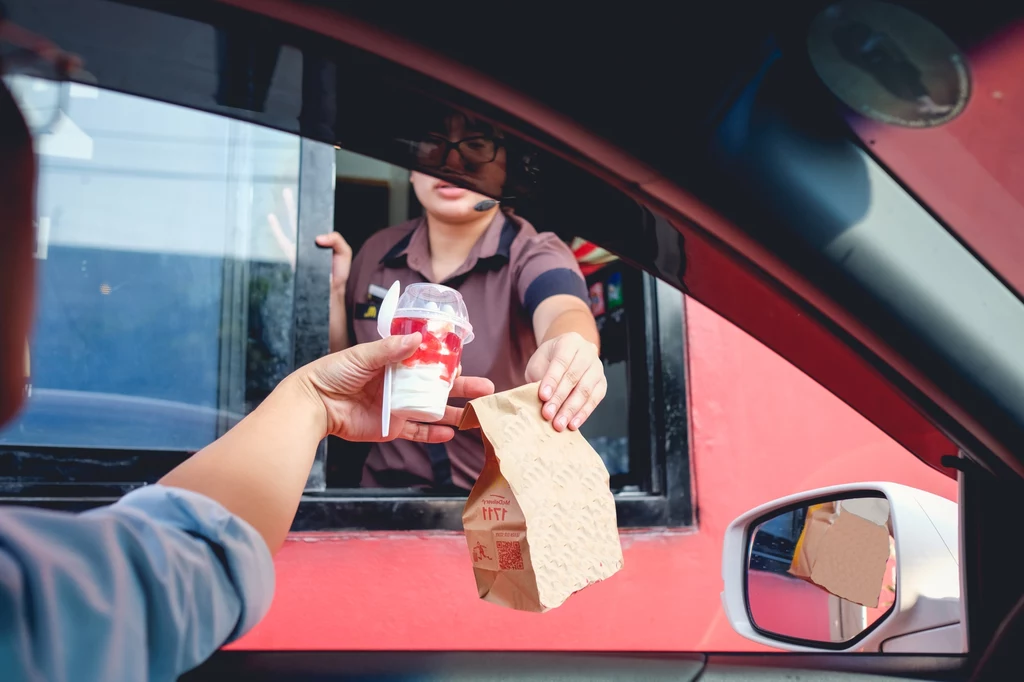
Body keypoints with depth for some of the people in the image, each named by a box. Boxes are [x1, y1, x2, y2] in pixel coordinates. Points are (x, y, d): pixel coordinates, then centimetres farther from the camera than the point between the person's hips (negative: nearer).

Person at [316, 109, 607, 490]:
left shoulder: (534, 254, -9)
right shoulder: (376, 255, 1)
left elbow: (564, 312, -32)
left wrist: (569, 353, -55)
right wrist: (332, 293, -7)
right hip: (390, 490, 3)